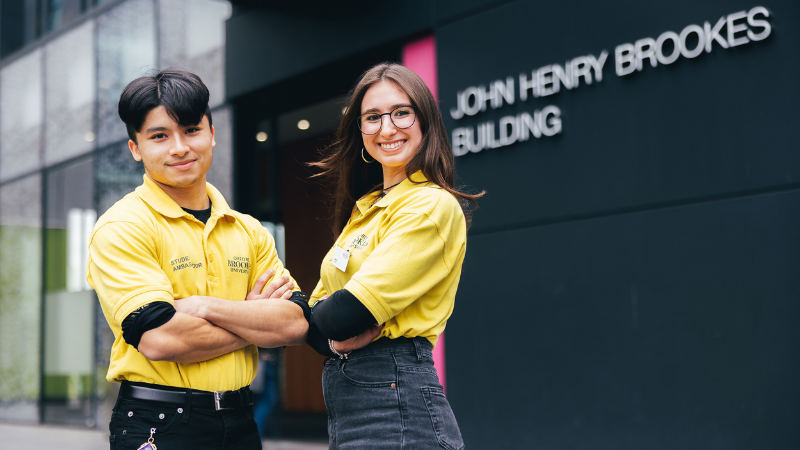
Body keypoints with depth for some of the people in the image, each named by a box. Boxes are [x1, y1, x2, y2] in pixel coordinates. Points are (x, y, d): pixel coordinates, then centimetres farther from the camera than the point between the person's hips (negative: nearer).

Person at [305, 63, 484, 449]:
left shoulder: (433, 205, -13)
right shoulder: (366, 208, 13)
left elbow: (348, 313, -20)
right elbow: (317, 312, 11)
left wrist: (321, 313, 1)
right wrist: (334, 339, -10)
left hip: (396, 398, -8)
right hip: (345, 405, 8)